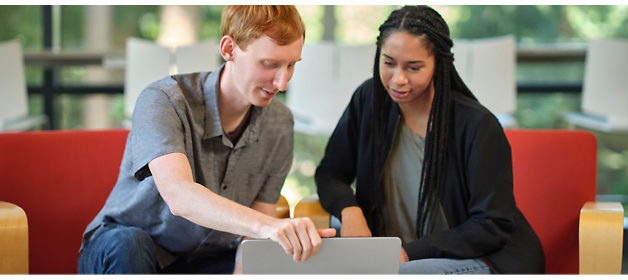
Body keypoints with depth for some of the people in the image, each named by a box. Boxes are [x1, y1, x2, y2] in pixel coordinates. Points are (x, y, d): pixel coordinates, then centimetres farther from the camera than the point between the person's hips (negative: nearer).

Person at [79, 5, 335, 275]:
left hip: (208, 261, 2)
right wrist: (267, 226, -58)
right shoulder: (164, 99, -23)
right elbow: (178, 195, -41)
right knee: (128, 243, -38)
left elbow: (256, 234, -5)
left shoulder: (279, 123, -5)